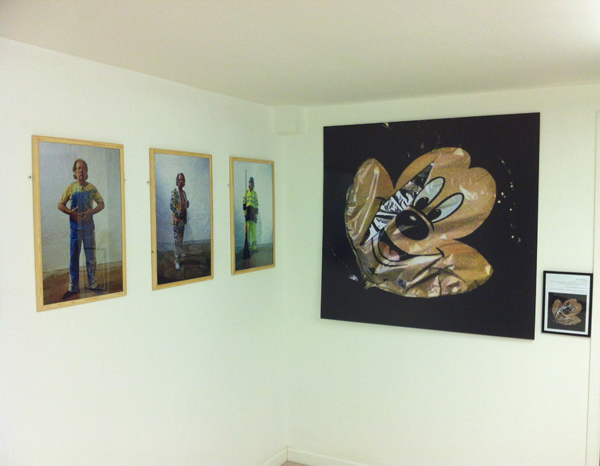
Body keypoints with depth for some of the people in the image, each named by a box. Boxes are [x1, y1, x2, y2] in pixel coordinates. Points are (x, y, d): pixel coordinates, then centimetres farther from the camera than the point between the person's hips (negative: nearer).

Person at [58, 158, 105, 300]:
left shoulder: (91, 188, 3)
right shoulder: (70, 188, 1)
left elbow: (101, 204, 6)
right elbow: (60, 204, 4)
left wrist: (92, 211, -13)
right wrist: (71, 212, -14)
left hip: (89, 226, 1)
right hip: (75, 226, -1)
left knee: (91, 256, 6)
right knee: (74, 256, 3)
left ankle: (93, 284, 15)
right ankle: (73, 287, 10)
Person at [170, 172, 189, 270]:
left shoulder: (184, 192, 12)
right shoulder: (173, 192, -10)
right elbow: (172, 206, -16)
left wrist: (187, 204, 0)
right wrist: (179, 213, -21)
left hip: (183, 218, 7)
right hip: (176, 219, -7)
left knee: (181, 238, 18)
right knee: (177, 239, -7)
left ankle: (179, 253, 34)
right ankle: (177, 260, -5)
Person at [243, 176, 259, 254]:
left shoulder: (255, 194, 12)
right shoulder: (246, 193, 11)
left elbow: (257, 205, 9)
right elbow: (244, 203, 6)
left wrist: (256, 214, 2)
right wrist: (244, 211, -5)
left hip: (253, 212, 0)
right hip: (247, 211, 0)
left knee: (253, 229, -4)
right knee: (247, 229, -2)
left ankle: (254, 247, -1)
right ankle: (248, 246, 2)